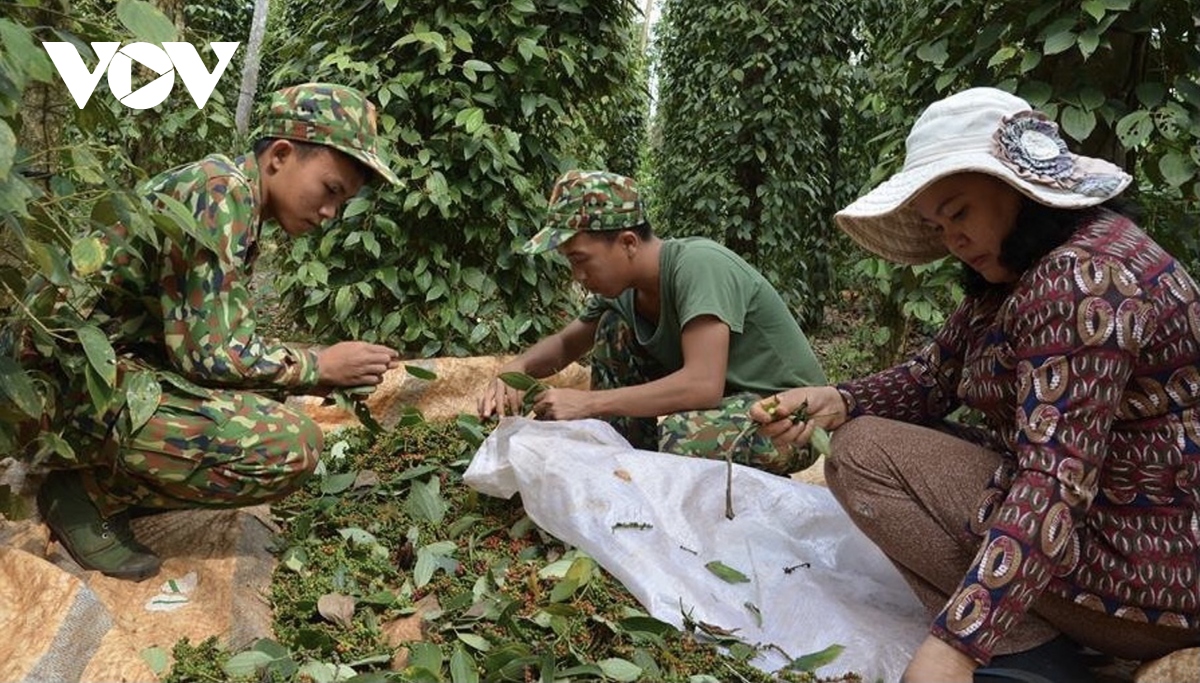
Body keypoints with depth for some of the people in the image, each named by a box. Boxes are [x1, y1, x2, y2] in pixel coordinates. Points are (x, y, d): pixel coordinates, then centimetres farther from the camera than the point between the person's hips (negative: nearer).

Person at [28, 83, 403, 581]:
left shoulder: (237, 203, 10)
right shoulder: (220, 191, -19)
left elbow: (224, 345, 9)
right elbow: (209, 353, -23)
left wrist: (323, 367, 0)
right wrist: (319, 366, -11)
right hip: (83, 381, -10)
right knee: (292, 445, -22)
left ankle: (101, 470, 13)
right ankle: (89, 491, -4)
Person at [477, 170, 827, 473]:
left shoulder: (698, 266, -27)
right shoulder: (622, 287, -3)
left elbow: (703, 385, -36)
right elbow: (566, 344, 12)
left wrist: (588, 402, -32)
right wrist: (516, 368, -10)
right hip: (721, 401, 7)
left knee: (684, 434, -36)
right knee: (614, 327, -3)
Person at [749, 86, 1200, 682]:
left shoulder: (1081, 279, -23)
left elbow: (1056, 485, -32)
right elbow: (932, 377, 8)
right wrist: (835, 402, -12)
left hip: (1149, 570, -10)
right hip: (1105, 512, 10)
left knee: (864, 453, -13)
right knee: (861, 428, 11)